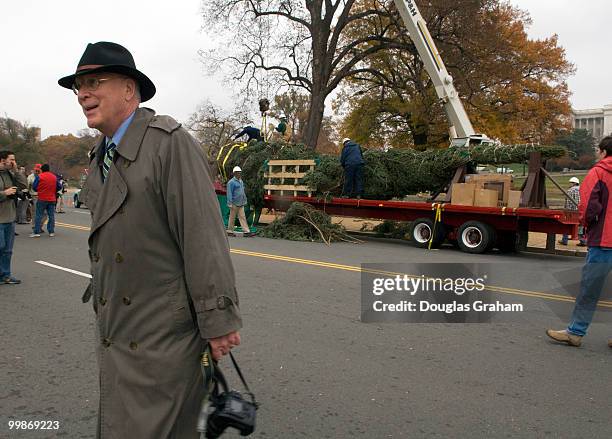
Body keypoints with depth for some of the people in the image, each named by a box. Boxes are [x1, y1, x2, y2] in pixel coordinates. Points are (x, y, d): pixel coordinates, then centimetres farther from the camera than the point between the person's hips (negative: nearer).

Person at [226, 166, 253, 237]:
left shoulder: (241, 181, 15)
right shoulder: (231, 182, -10)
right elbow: (229, 194, -13)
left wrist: (244, 201, 18)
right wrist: (230, 204, -17)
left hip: (241, 204, 7)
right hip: (234, 203, -7)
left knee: (242, 217, 2)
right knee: (232, 217, 2)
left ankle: (246, 231, -2)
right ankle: (230, 231, 12)